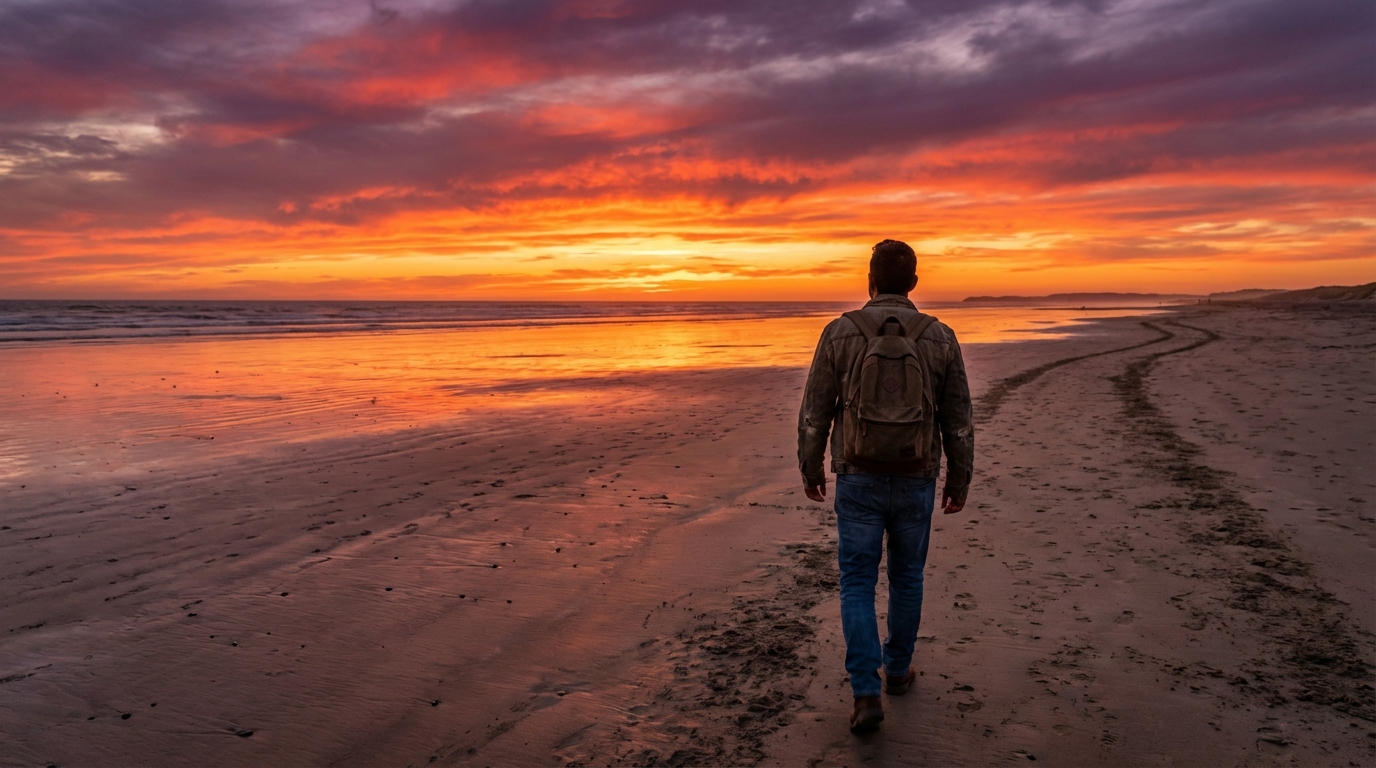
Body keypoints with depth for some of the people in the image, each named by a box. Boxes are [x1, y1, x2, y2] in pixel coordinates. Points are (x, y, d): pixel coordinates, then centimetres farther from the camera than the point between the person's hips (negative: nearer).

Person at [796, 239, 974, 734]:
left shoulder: (840, 332, -8)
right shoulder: (939, 338, -5)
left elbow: (814, 413, -5)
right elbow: (959, 422, -1)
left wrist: (810, 470, 10)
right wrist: (960, 481, 12)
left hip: (859, 481, -1)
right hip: (915, 484, 2)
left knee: (858, 585, 8)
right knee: (906, 577, 21)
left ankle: (866, 694, -1)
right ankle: (897, 669, 37)